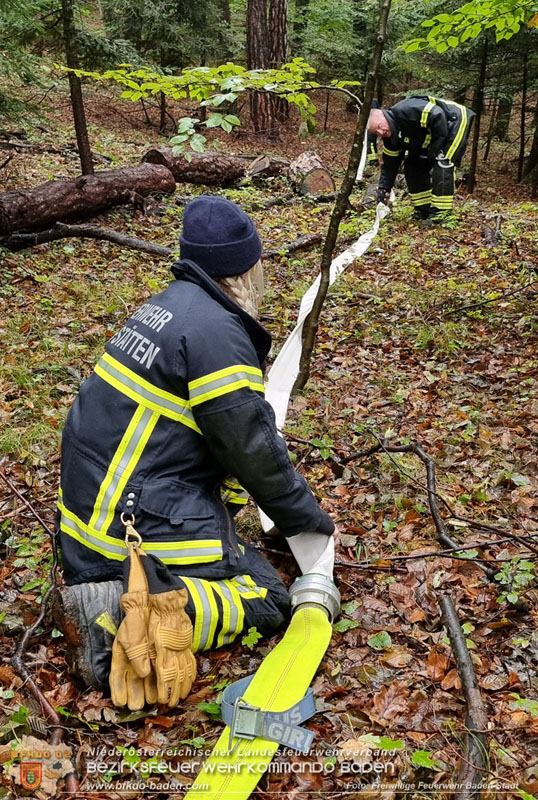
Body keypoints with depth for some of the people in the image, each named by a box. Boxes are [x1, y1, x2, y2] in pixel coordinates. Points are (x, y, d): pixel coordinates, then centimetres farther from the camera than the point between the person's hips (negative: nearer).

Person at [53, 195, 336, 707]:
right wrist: (305, 517, 2)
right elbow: (251, 447, -14)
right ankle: (116, 612, -16)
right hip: (135, 519, -9)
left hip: (90, 498, 9)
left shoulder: (172, 303, 11)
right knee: (264, 601, -1)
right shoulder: (216, 330, -18)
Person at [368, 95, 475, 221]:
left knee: (442, 164, -25)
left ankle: (441, 214, -20)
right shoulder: (391, 136, -3)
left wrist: (435, 148, -28)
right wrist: (383, 188, -2)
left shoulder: (406, 111, -31)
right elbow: (390, 163, 6)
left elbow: (437, 116, -35)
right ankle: (424, 211, 12)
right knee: (412, 165, 5)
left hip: (456, 121, -9)